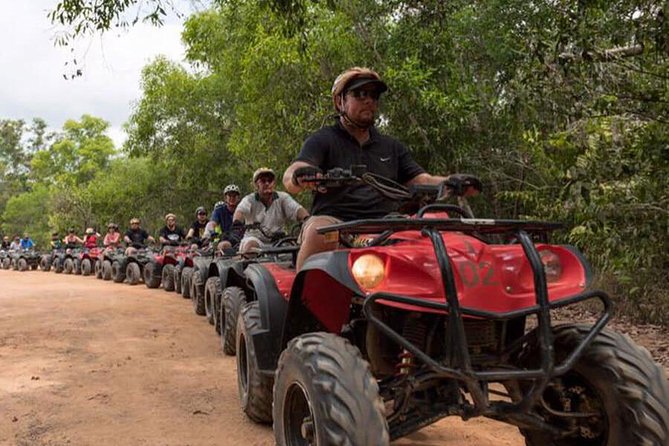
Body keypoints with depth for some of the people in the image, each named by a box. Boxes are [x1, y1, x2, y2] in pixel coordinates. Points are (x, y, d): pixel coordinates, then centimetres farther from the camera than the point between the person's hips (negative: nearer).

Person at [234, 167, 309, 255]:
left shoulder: (283, 198, 1)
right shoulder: (250, 199, -2)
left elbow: (297, 209, -15)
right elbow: (240, 211, -22)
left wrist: (307, 220, -37)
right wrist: (237, 223, -46)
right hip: (255, 238, -1)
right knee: (250, 244, -33)